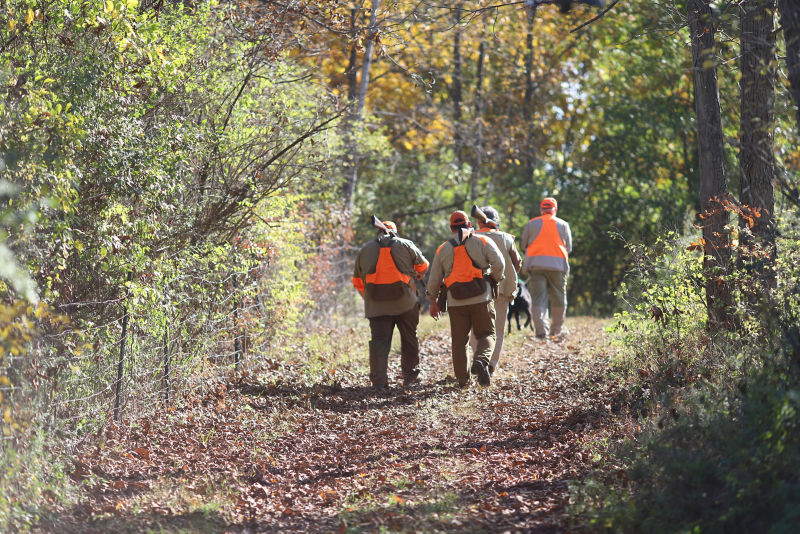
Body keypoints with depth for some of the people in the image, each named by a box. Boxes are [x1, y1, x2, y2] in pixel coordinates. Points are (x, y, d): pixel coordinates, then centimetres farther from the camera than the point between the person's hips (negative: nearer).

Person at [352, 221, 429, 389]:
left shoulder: (365, 250, 12)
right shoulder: (406, 245, 7)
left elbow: (357, 281, 16)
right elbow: (423, 266, 21)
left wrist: (367, 297, 31)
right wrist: (417, 277, 42)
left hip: (376, 304, 1)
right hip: (405, 302, -1)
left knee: (379, 340, 1)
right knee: (409, 339, 14)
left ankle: (378, 380, -10)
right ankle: (410, 376, 18)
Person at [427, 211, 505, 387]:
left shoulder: (443, 249, 12)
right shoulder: (482, 241, 5)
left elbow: (434, 280, 13)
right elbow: (499, 263, -8)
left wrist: (433, 302, 22)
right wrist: (495, 280, 10)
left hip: (456, 302, 2)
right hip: (481, 298, -2)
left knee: (459, 340, 9)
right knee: (486, 334, 5)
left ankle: (463, 379, 7)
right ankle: (481, 360, -24)